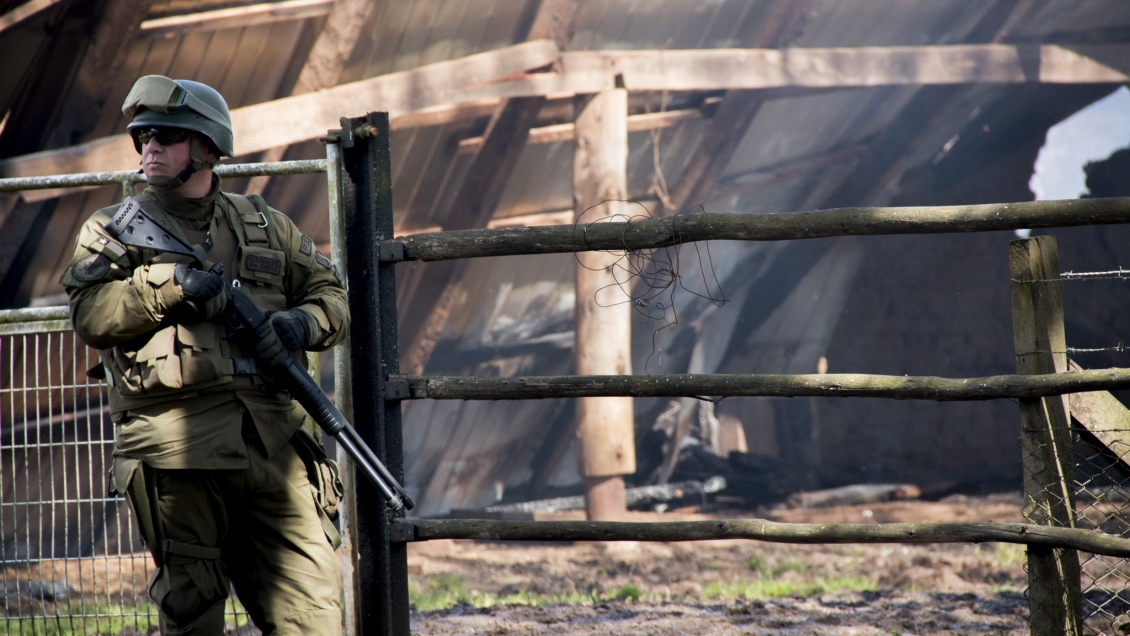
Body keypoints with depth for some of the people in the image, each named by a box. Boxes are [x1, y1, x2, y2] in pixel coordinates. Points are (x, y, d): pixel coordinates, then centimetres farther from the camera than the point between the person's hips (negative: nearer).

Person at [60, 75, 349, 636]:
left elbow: (331, 295, 19)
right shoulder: (113, 231, 9)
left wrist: (301, 322, -3)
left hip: (272, 441, 2)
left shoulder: (264, 225, 18)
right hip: (176, 452, -2)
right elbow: (90, 316, -6)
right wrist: (170, 282, -16)